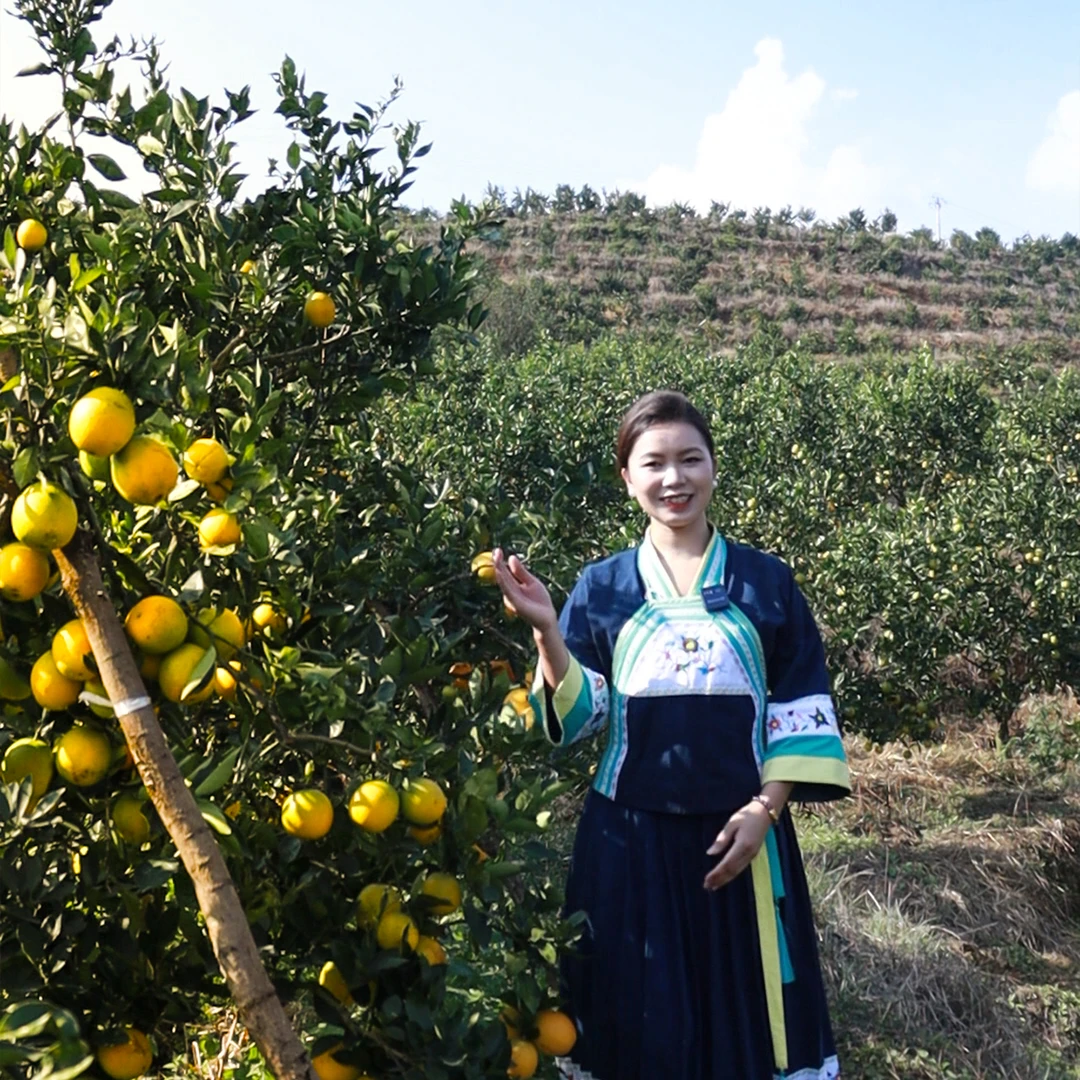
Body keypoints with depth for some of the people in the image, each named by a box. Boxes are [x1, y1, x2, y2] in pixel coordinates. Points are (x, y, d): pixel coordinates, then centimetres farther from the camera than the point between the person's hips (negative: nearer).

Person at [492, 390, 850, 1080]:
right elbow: (580, 715, -4)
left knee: (745, 1006, 11)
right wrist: (546, 630, -18)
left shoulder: (765, 582, 1)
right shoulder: (602, 588, 2)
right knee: (639, 1011, 10)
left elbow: (800, 711, 2)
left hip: (739, 831, 0)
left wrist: (765, 809, -8)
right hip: (630, 835, 0)